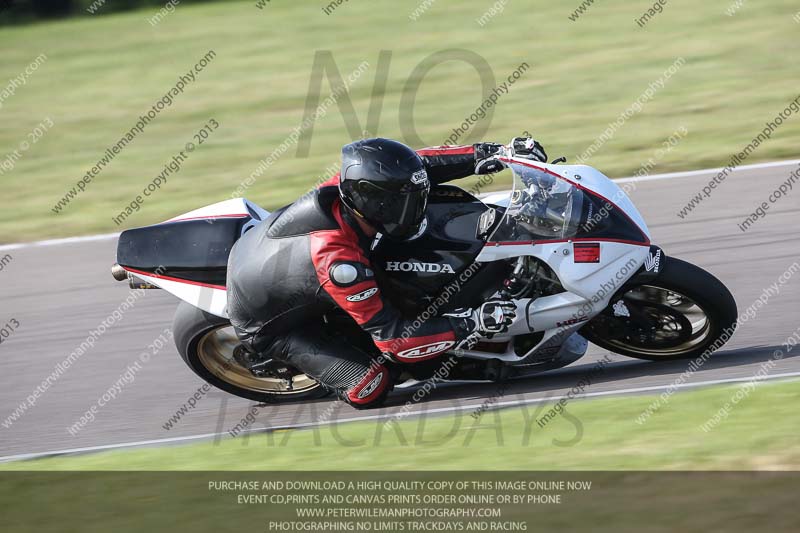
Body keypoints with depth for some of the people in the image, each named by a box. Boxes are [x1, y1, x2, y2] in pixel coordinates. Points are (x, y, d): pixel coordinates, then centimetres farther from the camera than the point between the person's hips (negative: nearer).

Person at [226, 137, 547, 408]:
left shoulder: (349, 185, -23)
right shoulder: (338, 259, -41)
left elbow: (421, 164, -6)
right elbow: (392, 339, -36)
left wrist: (484, 154, -17)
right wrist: (472, 324, -39)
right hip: (266, 323, -8)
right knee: (371, 388, -17)